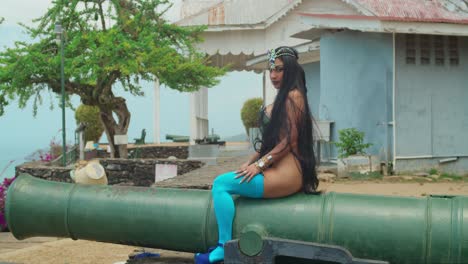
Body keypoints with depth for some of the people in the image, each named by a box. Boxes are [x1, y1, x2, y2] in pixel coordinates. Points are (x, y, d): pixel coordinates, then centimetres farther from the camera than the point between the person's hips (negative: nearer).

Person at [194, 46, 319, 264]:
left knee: (221, 184, -14)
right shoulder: (282, 97, 20)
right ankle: (224, 243, 13)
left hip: (286, 174, -11)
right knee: (224, 182, 17)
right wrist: (250, 163, 14)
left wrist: (260, 164, -16)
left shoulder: (294, 96, -10)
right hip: (276, 170, 11)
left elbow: (289, 140, -17)